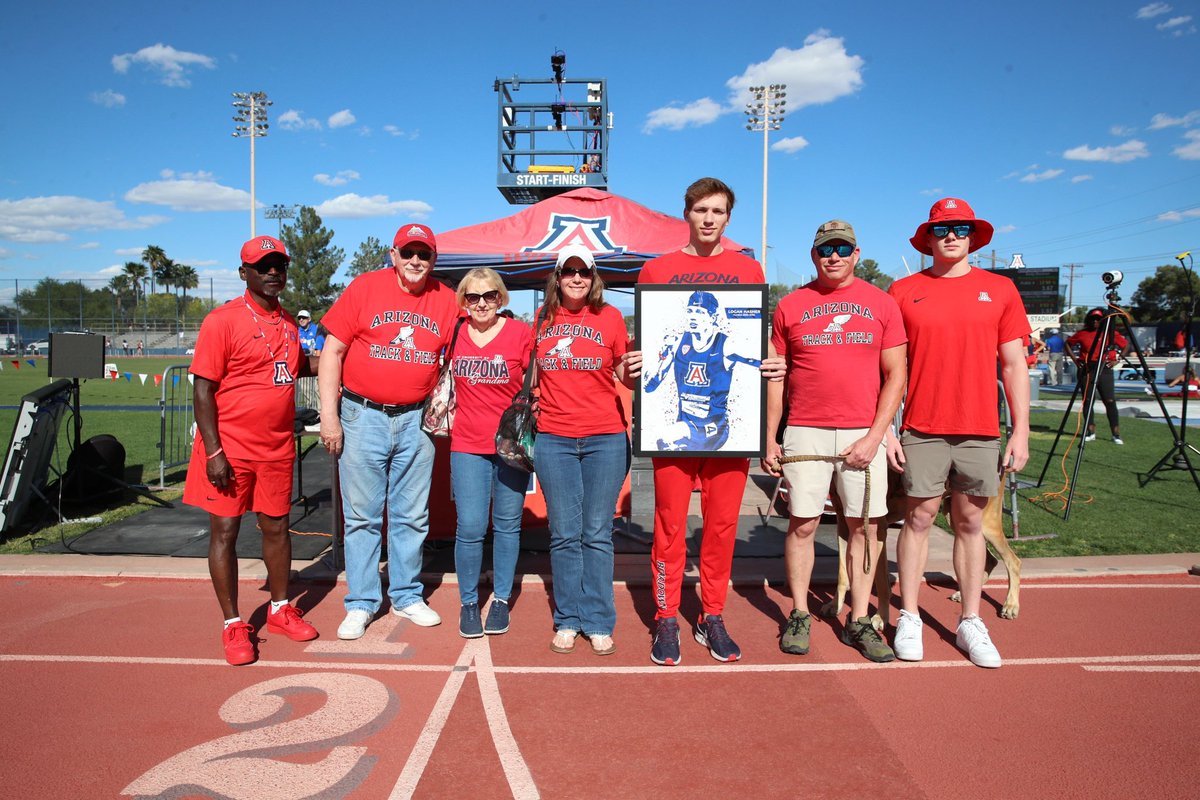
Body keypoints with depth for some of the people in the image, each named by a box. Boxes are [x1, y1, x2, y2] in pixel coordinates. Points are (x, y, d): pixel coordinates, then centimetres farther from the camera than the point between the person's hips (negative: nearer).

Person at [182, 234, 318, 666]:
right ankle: (232, 624, 16)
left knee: (277, 528, 14)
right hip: (231, 449, -5)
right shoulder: (223, 321, -10)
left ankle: (281, 609, 30)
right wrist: (213, 452, -17)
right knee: (224, 532, 3)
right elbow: (203, 388, -12)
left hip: (277, 449, 6)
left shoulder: (289, 323, 9)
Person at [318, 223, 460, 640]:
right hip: (363, 415, -2)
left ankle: (406, 595, 26)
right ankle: (361, 603, 18)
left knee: (412, 515, 11)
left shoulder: (447, 300, 3)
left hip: (416, 419, 2)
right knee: (362, 515, 5)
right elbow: (332, 351, -3)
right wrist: (329, 415, -8)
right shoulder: (364, 287, -3)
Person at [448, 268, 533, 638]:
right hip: (467, 444, 1)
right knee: (469, 527, 0)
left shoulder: (521, 333, -5)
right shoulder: (454, 334, 3)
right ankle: (468, 603, 18)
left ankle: (501, 600, 24)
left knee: (507, 524, 9)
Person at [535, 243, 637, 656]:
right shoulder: (543, 319, 9)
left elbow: (625, 374, 7)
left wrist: (634, 371, -14)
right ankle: (567, 621, 18)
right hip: (553, 438, 2)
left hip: (605, 439, -1)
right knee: (564, 533, 6)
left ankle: (598, 622, 15)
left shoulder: (609, 316, 2)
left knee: (597, 533, 4)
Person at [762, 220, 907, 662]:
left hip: (863, 434, 1)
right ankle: (799, 614, 18)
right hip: (805, 432, 0)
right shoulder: (790, 306, 7)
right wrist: (769, 439, 3)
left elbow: (895, 375, 3)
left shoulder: (881, 304, 6)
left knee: (864, 527, 5)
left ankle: (858, 621, 17)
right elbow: (776, 378, 8)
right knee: (802, 523, 2)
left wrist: (874, 436, -6)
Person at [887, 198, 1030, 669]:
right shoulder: (904, 291, 4)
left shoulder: (1000, 289, 8)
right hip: (921, 430, -1)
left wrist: (1021, 431, 2)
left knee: (970, 523, 9)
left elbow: (1014, 364, 7)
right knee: (919, 518, 3)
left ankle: (971, 622, 19)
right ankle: (909, 619, 13)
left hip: (980, 430, 2)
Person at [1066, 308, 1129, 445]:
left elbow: (1126, 345, 12)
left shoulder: (1111, 334, 3)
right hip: (1086, 370, 1)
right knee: (1087, 401, 3)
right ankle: (1091, 432, 11)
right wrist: (1074, 359, 8)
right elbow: (1068, 343, 17)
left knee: (1110, 401, -5)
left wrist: (1117, 359, 1)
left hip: (1104, 370, -1)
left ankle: (1116, 434, 0)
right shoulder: (1082, 334, 5)